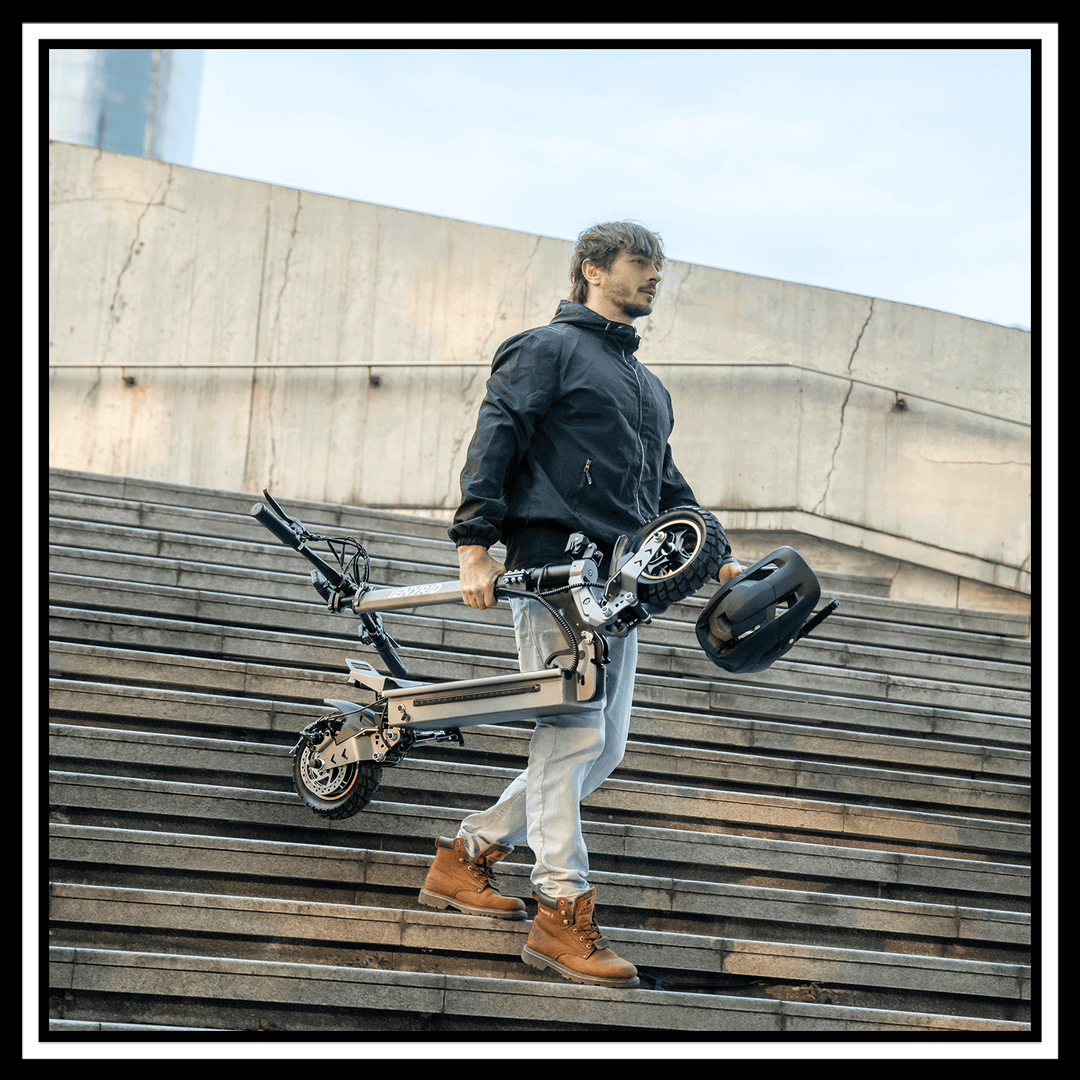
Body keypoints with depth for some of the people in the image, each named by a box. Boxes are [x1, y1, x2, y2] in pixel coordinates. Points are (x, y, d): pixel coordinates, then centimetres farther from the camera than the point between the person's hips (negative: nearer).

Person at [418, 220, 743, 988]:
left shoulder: (648, 386, 27)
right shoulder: (549, 350, 2)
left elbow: (666, 486, 31)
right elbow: (493, 443, -7)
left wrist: (718, 553, 18)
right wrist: (475, 549, -17)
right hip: (553, 567, -8)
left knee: (603, 748, 7)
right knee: (573, 734, -13)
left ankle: (466, 856, 18)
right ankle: (563, 915, -10)